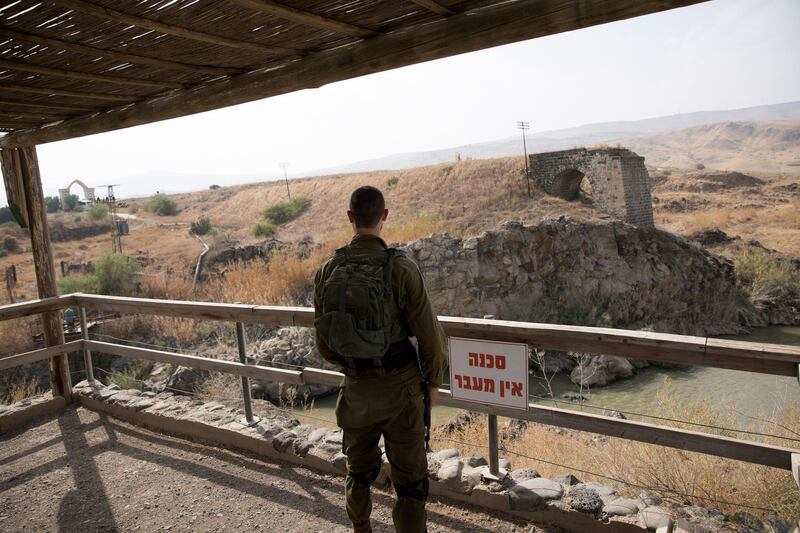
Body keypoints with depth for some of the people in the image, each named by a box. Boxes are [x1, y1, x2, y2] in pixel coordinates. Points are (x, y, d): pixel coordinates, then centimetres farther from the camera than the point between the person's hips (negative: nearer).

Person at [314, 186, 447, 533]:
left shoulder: (327, 271, -6)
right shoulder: (401, 268, -18)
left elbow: (323, 340, 3)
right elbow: (429, 335, -14)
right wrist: (433, 381, 3)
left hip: (356, 388, 4)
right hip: (400, 387, -4)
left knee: (359, 469, 25)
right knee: (409, 478, 10)